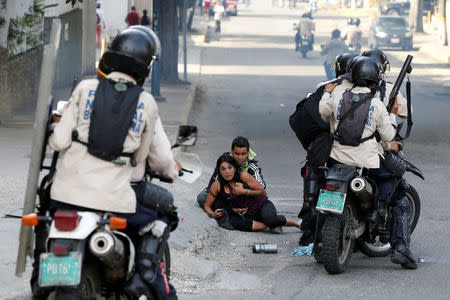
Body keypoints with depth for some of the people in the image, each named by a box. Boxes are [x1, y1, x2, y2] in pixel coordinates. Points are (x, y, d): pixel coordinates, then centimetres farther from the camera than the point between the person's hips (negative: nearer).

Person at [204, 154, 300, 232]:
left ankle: (295, 223, -6)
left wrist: (244, 191, -22)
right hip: (245, 215, 2)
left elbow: (263, 192, -11)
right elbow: (207, 206, 1)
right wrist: (212, 214, -21)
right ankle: (270, 225, -20)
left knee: (269, 218, -36)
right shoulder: (217, 185, -8)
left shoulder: (243, 176, -13)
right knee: (232, 221, -33)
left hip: (261, 206, -2)